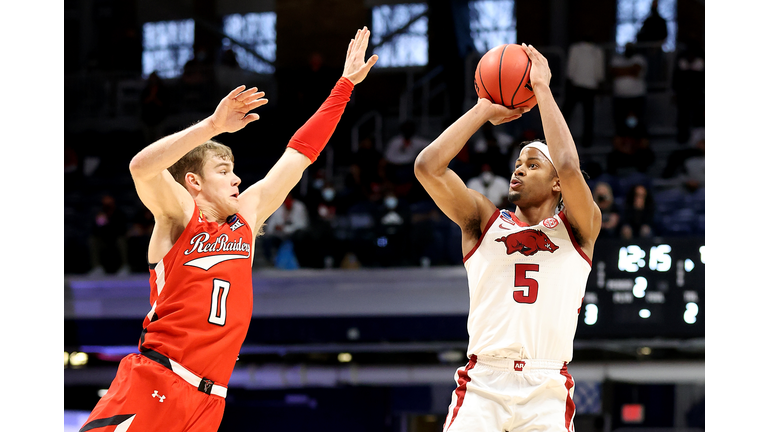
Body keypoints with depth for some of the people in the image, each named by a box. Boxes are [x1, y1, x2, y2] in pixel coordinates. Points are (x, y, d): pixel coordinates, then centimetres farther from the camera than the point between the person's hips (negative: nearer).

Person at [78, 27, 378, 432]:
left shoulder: (246, 217, 19)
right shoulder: (179, 216, 2)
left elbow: (300, 153, 24)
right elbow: (142, 167, -20)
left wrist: (345, 84, 26)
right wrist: (212, 125, -24)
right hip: (152, 384, -6)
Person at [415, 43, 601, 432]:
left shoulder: (577, 228, 10)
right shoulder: (484, 221, 14)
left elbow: (570, 169, -10)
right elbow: (428, 166, 1)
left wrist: (542, 88, -2)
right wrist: (484, 110, 8)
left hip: (547, 390, -1)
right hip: (482, 386, 1)